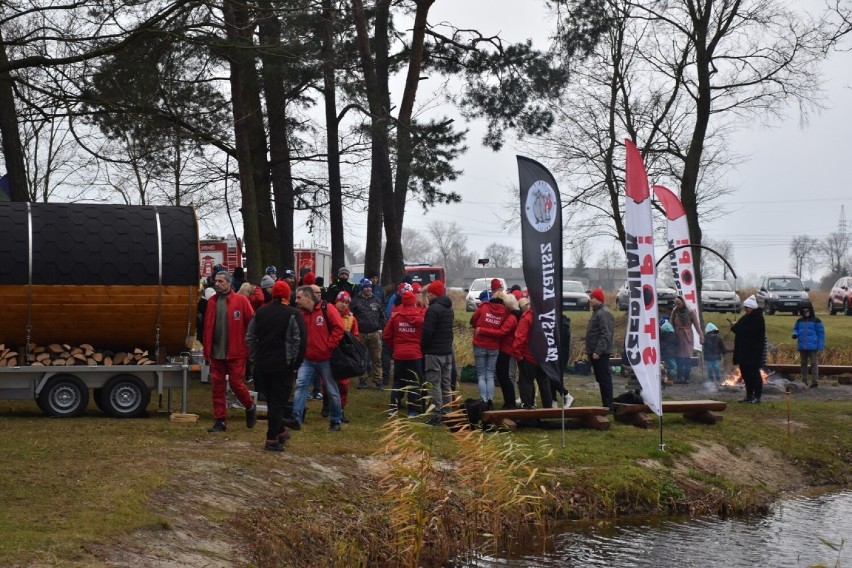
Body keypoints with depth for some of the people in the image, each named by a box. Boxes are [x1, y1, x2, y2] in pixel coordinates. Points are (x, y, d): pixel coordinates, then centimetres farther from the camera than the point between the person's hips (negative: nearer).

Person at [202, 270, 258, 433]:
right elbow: (207, 327, 9)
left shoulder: (241, 300, -5)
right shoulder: (212, 302, 8)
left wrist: (250, 349, -9)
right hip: (216, 353, 4)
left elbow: (252, 325, -6)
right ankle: (220, 421, 12)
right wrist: (207, 350, 5)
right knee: (217, 386, 5)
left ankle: (250, 407, 26)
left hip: (236, 352, -4)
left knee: (236, 383, -2)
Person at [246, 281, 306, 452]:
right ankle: (272, 439, -3)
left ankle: (280, 431, 30)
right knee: (278, 402, -1)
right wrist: (295, 364, -3)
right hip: (283, 366, -5)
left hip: (262, 365, 5)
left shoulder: (260, 313, 8)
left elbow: (250, 338, 11)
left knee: (272, 400, 18)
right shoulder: (293, 315, -8)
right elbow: (300, 341, -12)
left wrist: (256, 358, 14)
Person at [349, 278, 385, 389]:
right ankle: (362, 380, 14)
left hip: (375, 333, 2)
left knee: (376, 358, 0)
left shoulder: (376, 300, 12)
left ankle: (378, 380, 4)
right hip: (361, 333, -2)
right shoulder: (356, 301, 2)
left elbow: (382, 315, 16)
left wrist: (380, 328, 7)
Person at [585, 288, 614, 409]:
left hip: (600, 353, -11)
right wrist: (591, 351, 19)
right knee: (601, 379, 13)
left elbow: (605, 335, -22)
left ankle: (608, 405, -7)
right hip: (595, 352, 11)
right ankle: (606, 404, 18)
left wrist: (597, 351, -25)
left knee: (604, 379, -8)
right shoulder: (597, 312, 18)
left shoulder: (604, 313, -15)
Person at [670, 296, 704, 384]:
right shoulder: (674, 312, 2)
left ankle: (686, 377, 1)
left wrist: (701, 336, -12)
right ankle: (679, 377, 5)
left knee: (687, 358, -3)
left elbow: (696, 325, -5)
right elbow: (671, 324, 1)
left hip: (687, 338, -2)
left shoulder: (690, 312, -4)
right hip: (677, 337, 2)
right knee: (678, 358, 0)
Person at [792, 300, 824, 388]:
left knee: (813, 363, -7)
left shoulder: (816, 321, -4)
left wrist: (820, 348, -8)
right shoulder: (799, 321, 8)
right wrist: (795, 334, -5)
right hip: (802, 347, 5)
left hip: (813, 347, -5)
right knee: (803, 364, 11)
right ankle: (804, 381, 19)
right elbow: (796, 329, 21)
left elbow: (821, 334, -3)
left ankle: (815, 381, -7)